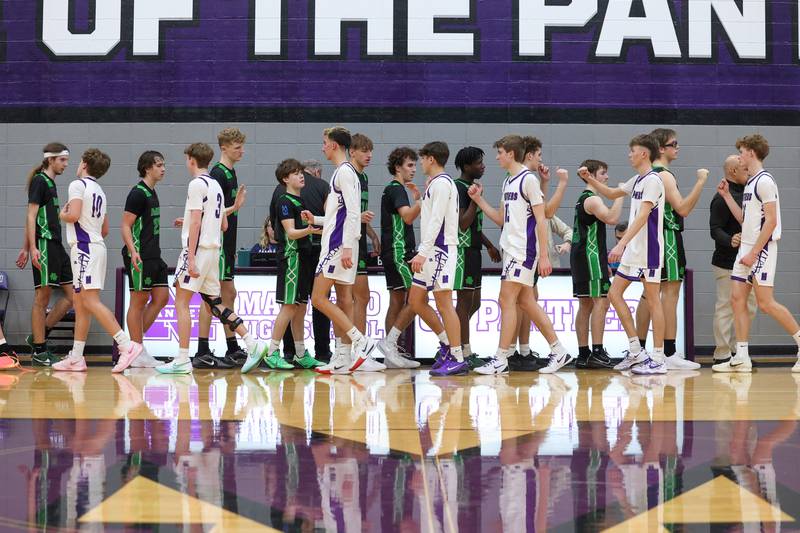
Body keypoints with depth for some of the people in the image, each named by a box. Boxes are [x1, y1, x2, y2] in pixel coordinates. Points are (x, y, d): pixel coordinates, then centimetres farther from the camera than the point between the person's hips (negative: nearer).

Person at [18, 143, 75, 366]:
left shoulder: (50, 183, 19)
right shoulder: (39, 181, -7)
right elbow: (31, 216, -13)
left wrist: (26, 248, 23)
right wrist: (32, 248, -21)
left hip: (56, 246, 9)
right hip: (44, 245, -9)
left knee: (72, 295, 6)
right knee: (42, 298, -5)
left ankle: (38, 336, 13)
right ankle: (39, 352, 0)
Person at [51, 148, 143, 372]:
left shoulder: (78, 185, -6)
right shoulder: (99, 191, 21)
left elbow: (73, 215, -20)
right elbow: (105, 230, 23)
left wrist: (63, 215, -1)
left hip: (84, 247, -9)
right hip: (96, 244, 9)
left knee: (90, 300, -14)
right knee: (81, 304, 11)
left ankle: (126, 344, -24)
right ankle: (76, 358, 12)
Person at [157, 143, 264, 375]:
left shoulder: (197, 183, -9)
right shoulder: (216, 185, 17)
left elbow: (196, 222, -16)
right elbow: (223, 225, 21)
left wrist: (191, 258, -19)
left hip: (198, 249, -9)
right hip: (214, 249, 9)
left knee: (181, 302, -4)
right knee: (215, 303, 12)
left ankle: (182, 360, -6)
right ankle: (251, 345, 5)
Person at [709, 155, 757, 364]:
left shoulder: (745, 194, 15)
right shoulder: (722, 198, -13)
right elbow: (715, 230, -19)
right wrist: (730, 241, -35)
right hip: (726, 263, -9)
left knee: (748, 307, 11)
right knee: (726, 308, -5)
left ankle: (736, 350, 19)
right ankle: (722, 355, -1)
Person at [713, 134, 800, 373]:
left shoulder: (764, 181, -12)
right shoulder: (750, 183, 17)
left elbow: (771, 221, -18)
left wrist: (754, 252, -20)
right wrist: (727, 195, 18)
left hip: (761, 249, -9)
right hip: (746, 248, 9)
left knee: (765, 302, -10)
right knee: (737, 299, 2)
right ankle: (741, 358, 2)